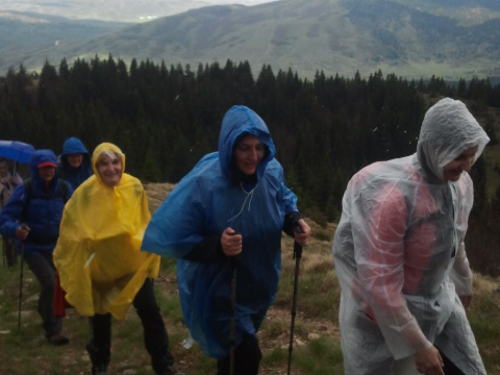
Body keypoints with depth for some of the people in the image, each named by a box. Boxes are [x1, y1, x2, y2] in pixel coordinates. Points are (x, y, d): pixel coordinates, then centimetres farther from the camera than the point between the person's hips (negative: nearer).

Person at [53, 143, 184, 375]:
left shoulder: (135, 187, -10)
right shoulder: (86, 192, -17)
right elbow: (71, 228, -7)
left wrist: (149, 247, 2)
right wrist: (64, 261, -3)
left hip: (133, 262, 1)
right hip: (99, 265, -1)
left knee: (150, 312, 0)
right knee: (100, 316, 15)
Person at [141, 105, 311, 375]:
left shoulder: (271, 171, -13)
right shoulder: (204, 183, -29)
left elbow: (283, 201, 8)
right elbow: (174, 238, -24)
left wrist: (295, 222, -14)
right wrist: (217, 245, -39)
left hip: (256, 284, 6)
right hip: (218, 290, -6)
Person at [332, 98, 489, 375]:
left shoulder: (461, 183, -7)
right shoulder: (393, 196, -31)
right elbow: (379, 281, -28)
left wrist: (463, 283, 27)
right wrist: (418, 344, -23)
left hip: (440, 303, 7)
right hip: (385, 311, -6)